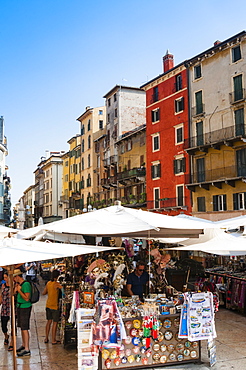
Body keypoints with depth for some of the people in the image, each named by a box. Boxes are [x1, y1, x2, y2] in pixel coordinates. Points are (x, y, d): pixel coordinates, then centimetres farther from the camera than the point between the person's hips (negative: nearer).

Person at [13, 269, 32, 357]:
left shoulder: (26, 284, -17)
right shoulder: (18, 284, 10)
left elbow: (27, 298, -22)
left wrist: (19, 290, -18)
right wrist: (15, 289, -4)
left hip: (25, 308, -9)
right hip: (20, 307, 9)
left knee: (25, 329, -7)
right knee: (22, 328, 17)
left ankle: (27, 350, -3)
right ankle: (24, 345, 29)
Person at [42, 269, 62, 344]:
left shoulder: (48, 283, 4)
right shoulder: (56, 284, -16)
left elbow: (43, 293, 13)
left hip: (48, 305, 7)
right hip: (54, 306, -7)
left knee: (49, 321, 16)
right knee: (55, 323, 2)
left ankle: (46, 338, 23)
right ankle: (53, 340, 7)